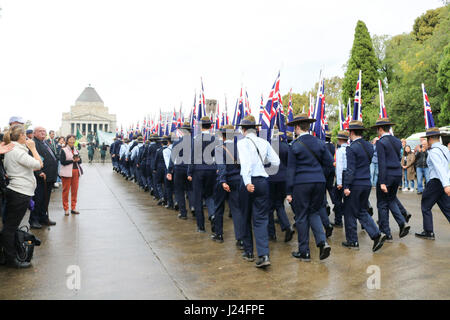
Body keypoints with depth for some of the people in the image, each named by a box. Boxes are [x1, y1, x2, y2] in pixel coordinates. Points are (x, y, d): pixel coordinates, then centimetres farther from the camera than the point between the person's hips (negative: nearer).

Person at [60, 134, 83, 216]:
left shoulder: (76, 150, 13)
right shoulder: (63, 150, -4)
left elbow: (80, 161, 12)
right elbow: (62, 162, -12)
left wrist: (78, 160, -10)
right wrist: (73, 160, -15)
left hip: (76, 172, 5)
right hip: (67, 172, -5)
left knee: (75, 190, 7)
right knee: (66, 190, 0)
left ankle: (73, 208, 16)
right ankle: (66, 209, 10)